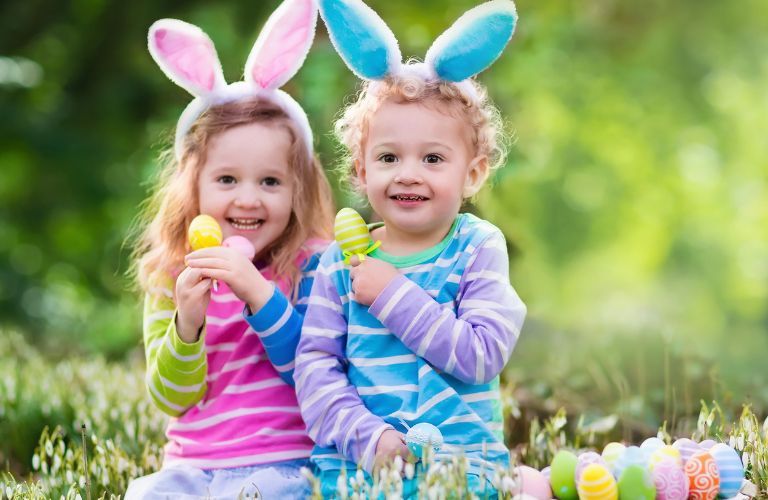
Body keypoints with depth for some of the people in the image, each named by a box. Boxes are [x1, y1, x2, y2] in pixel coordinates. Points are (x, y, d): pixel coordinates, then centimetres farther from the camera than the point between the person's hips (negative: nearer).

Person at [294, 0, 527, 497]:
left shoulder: (478, 248, 1)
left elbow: (480, 357, -11)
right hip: (353, 457, 2)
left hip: (459, 458, -2)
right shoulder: (341, 259, 6)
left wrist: (393, 295, -13)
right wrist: (368, 437, -14)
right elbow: (314, 363, 0)